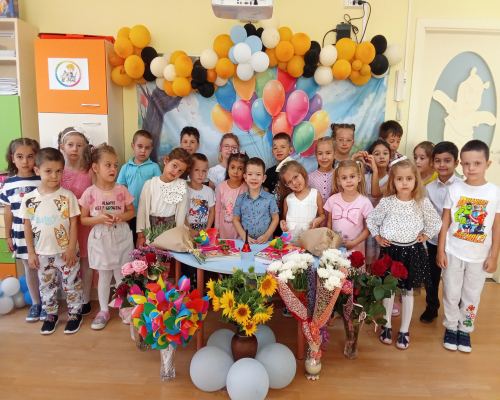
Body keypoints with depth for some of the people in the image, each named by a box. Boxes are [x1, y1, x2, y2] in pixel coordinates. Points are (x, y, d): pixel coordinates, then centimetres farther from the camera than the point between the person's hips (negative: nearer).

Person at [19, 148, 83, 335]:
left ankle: (75, 314, 27)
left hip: (66, 251, -2)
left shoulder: (67, 196, -10)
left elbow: (73, 223, -8)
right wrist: (31, 252, 1)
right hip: (42, 253, 3)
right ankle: (51, 315, 35)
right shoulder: (29, 199, -5)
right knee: (46, 286, 17)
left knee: (72, 284, 9)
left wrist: (71, 249, -10)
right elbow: (27, 226, 2)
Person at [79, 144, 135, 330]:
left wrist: (120, 217, -17)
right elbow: (83, 219, -2)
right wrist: (98, 219, -21)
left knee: (122, 275, 10)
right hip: (100, 239, -1)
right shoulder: (89, 193, -7)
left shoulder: (122, 190, -3)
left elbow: (131, 211, 3)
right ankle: (104, 311, 28)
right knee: (104, 277, 12)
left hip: (121, 237, 1)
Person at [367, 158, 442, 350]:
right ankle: (387, 326, 28)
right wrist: (378, 238, -1)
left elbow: (436, 223, 6)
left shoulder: (423, 203, -8)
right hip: (390, 250, 0)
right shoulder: (386, 202, -9)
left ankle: (404, 331, 24)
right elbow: (371, 220, 3)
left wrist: (425, 236, -1)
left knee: (408, 292, 10)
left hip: (412, 251, 0)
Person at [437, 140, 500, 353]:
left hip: (479, 256, 0)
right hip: (453, 253, 0)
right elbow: (445, 223, -3)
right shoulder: (454, 189, -7)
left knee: (472, 295, 14)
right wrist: (440, 251, -3)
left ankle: (465, 330, 33)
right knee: (451, 293, 12)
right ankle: (451, 327, 31)